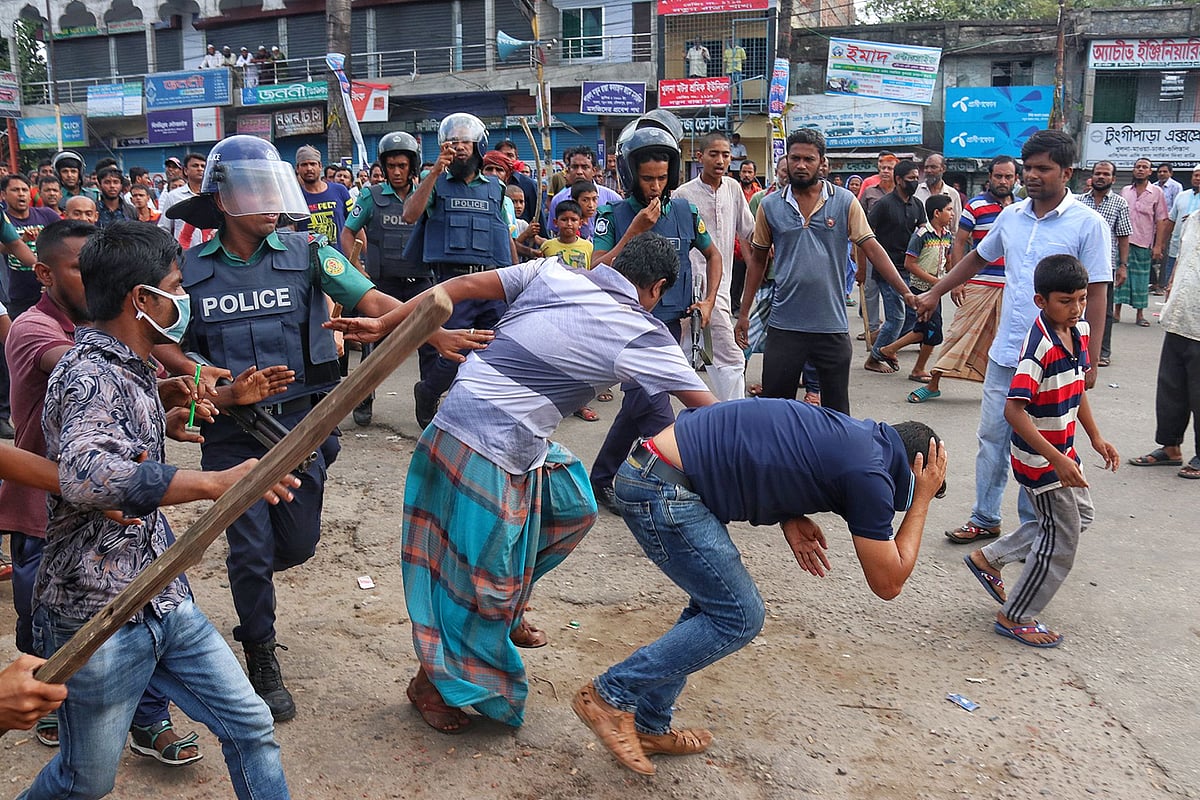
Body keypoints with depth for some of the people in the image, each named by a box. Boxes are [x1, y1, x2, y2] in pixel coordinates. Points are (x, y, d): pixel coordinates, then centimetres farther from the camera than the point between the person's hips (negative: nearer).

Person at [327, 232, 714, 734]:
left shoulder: (552, 273, 3)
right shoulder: (641, 337, -10)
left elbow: (465, 285, 3)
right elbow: (708, 410, -4)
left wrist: (382, 325, 8)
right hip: (487, 455, -8)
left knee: (573, 507, 21)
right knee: (478, 578, 7)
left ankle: (507, 608, 33)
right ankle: (431, 682, 26)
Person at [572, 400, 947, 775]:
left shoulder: (849, 433, 16)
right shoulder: (870, 472, -9)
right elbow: (888, 583, 0)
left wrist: (789, 516, 12)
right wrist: (923, 499, 7)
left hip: (647, 472, 10)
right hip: (661, 491, -10)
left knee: (716, 606, 19)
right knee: (738, 618, 1)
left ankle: (648, 726, 27)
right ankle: (612, 694, 7)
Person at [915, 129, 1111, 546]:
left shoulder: (1088, 224, -8)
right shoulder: (1011, 216, 6)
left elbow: (1095, 294, -9)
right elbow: (977, 258, 23)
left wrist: (1090, 359, -11)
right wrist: (935, 293, 25)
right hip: (1005, 353, 5)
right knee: (992, 437, 12)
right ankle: (984, 519, 25)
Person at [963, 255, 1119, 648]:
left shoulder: (1079, 331, 1)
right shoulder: (1039, 346, -27)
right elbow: (1014, 410, -33)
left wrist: (1095, 437, 15)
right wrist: (1056, 460, -34)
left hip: (1063, 451, 9)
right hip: (1040, 458, -9)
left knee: (1080, 516, 24)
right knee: (1062, 540, 3)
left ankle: (989, 558, 30)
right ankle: (1015, 617, 21)